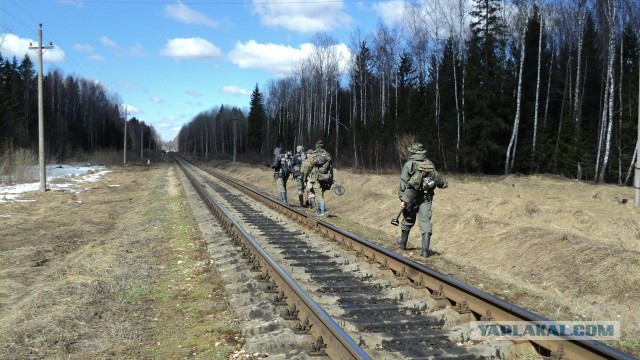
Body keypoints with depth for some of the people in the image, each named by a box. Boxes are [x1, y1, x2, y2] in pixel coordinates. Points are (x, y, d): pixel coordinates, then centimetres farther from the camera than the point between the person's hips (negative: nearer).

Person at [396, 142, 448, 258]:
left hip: (412, 197, -1)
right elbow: (439, 179, 11)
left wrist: (403, 199, -12)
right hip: (426, 198, 1)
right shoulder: (430, 164, 6)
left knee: (408, 220, 18)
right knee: (425, 222, -3)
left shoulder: (409, 164, -5)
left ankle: (403, 242, 38)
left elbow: (403, 183, -12)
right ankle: (425, 250, -12)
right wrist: (443, 183, 34)